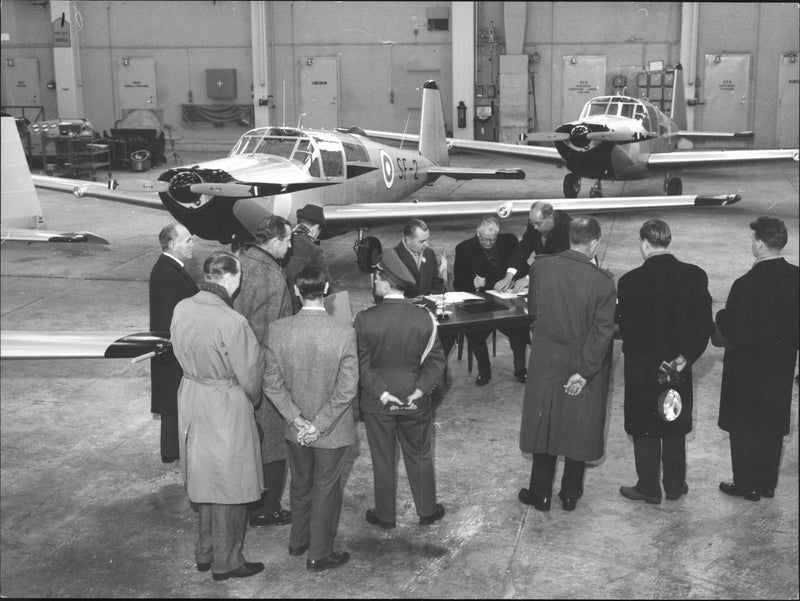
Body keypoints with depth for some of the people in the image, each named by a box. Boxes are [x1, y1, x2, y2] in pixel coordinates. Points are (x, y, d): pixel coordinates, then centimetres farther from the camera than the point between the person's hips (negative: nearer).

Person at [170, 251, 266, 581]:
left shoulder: (181, 309, -7)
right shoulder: (231, 323, -26)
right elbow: (249, 375, -16)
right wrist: (252, 398, 4)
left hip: (191, 401, 7)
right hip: (226, 406, -7)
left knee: (205, 477, 22)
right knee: (229, 483, 10)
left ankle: (205, 552, 37)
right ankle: (226, 562, 24)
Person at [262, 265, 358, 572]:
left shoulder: (277, 330, -14)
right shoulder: (343, 331, -22)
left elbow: (272, 384, -9)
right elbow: (347, 389, -20)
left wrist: (296, 419, -6)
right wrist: (320, 425, -13)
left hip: (295, 430, 3)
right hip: (333, 430, -3)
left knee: (300, 484, 24)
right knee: (326, 488, 15)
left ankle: (298, 541, 43)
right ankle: (319, 555, 27)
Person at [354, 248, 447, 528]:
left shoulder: (365, 319, -16)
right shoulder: (424, 318, -11)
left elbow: (362, 364, -15)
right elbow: (436, 361, -10)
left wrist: (382, 394, -12)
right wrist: (419, 391, -11)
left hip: (376, 402, -1)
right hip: (415, 402, 2)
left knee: (383, 460, 13)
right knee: (420, 457, 18)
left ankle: (385, 515, 27)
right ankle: (427, 511, 31)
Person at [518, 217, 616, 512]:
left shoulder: (540, 267, -12)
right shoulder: (603, 280, -18)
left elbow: (532, 309, 2)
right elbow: (602, 331, -18)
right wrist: (584, 370, -12)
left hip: (545, 363, 2)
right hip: (585, 366, -1)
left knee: (544, 426, 15)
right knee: (578, 429, 15)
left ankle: (540, 493, 26)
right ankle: (570, 494, 28)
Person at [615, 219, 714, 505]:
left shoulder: (632, 281, -18)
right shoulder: (695, 276, -6)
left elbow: (627, 329, -16)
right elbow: (705, 324, -7)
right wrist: (686, 355, -7)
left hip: (642, 369, -4)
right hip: (680, 365, 4)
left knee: (645, 430, 11)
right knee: (675, 428, 18)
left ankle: (649, 488, 21)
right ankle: (674, 485, 29)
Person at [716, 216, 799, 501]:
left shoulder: (747, 285, -25)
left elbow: (735, 332, -22)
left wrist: (721, 316, -4)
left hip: (748, 369, -6)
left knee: (744, 428, 10)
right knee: (773, 427, 18)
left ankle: (747, 486, 20)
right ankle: (768, 483, 30)